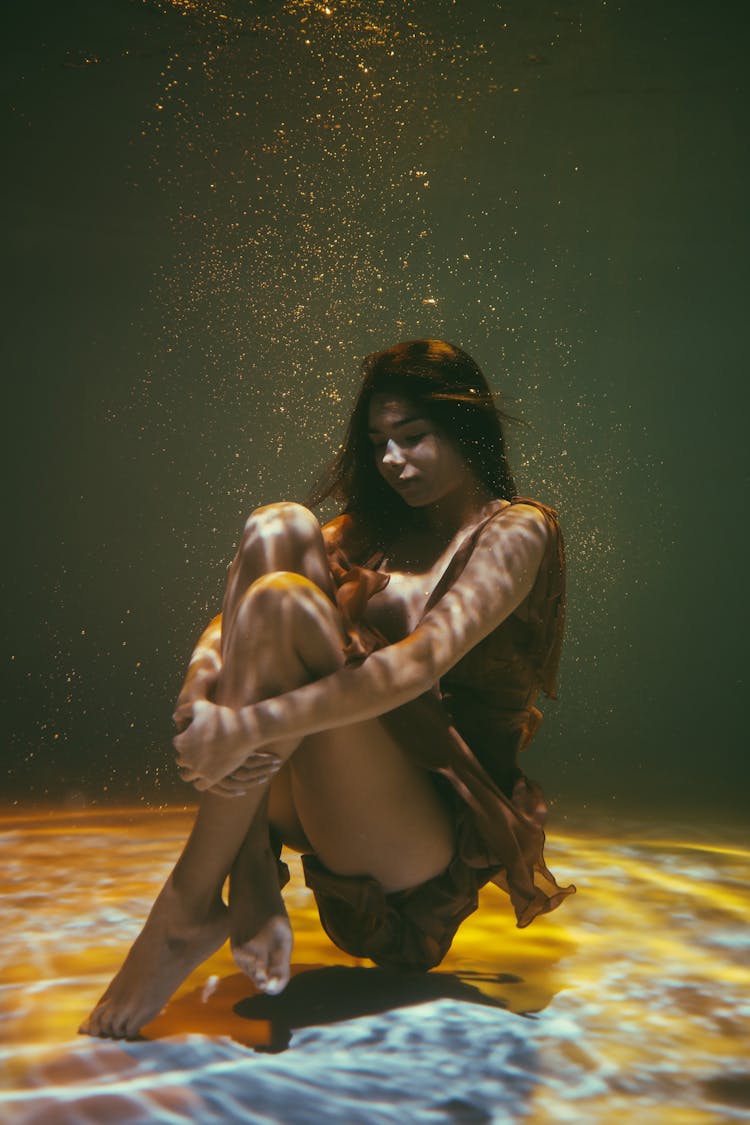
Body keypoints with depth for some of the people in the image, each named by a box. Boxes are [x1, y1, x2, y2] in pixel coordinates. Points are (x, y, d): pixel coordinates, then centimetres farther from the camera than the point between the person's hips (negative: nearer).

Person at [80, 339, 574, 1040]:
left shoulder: (515, 533, 0)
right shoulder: (371, 528, 18)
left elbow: (423, 663, -20)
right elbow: (235, 618, 5)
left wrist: (256, 723, -30)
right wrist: (202, 686, -19)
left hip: (435, 833, -6)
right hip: (323, 801, 6)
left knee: (283, 601, -26)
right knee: (279, 528, -12)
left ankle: (190, 905, -21)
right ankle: (250, 870, -21)